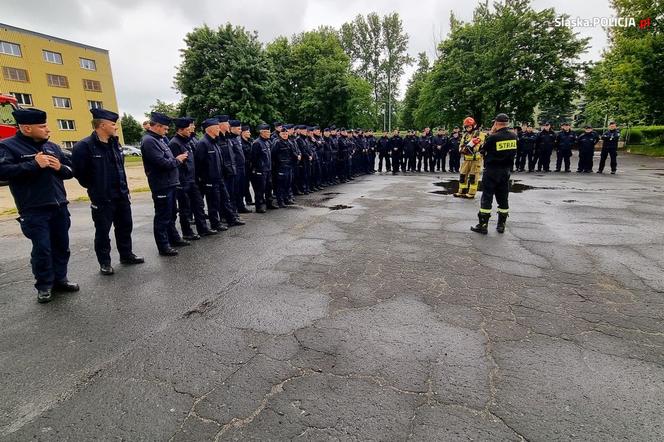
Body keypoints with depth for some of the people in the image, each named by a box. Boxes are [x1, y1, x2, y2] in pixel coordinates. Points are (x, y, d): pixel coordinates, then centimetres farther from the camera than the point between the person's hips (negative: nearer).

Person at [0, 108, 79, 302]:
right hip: (34, 211, -6)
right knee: (42, 248, -3)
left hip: (59, 207, 6)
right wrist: (34, 164, -21)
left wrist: (61, 167, -6)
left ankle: (60, 279, 26)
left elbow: (71, 170, 16)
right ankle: (44, 286, 14)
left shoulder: (52, 146, 13)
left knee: (62, 245, 12)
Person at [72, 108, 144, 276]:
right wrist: (94, 188, -2)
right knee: (102, 231, 5)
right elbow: (79, 172, -13)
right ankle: (104, 262, 18)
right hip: (102, 198, -7)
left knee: (125, 226, 15)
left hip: (121, 195, 7)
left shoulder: (115, 143, 8)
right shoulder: (84, 146, -16)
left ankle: (126, 255, 30)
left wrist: (123, 186, 13)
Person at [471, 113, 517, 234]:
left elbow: (483, 150, -3)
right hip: (506, 170, 6)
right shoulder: (514, 136, 1)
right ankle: (501, 225, 19)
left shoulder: (493, 137, -16)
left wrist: (491, 133, 1)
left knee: (487, 197, 0)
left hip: (491, 170, -5)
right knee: (503, 198, 12)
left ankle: (483, 225, 1)